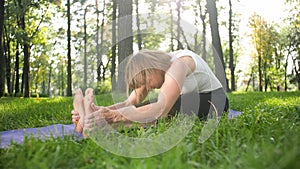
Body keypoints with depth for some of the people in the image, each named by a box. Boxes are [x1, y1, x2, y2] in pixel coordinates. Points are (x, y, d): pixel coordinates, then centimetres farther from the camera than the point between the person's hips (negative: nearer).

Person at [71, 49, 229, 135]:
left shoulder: (179, 63, -31)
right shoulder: (151, 68, -5)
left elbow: (161, 110, -42)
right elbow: (129, 103, -14)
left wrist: (116, 115, -50)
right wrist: (104, 110, -32)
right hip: (192, 100, 8)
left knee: (163, 108, -35)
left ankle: (98, 125, -44)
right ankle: (92, 117, -30)